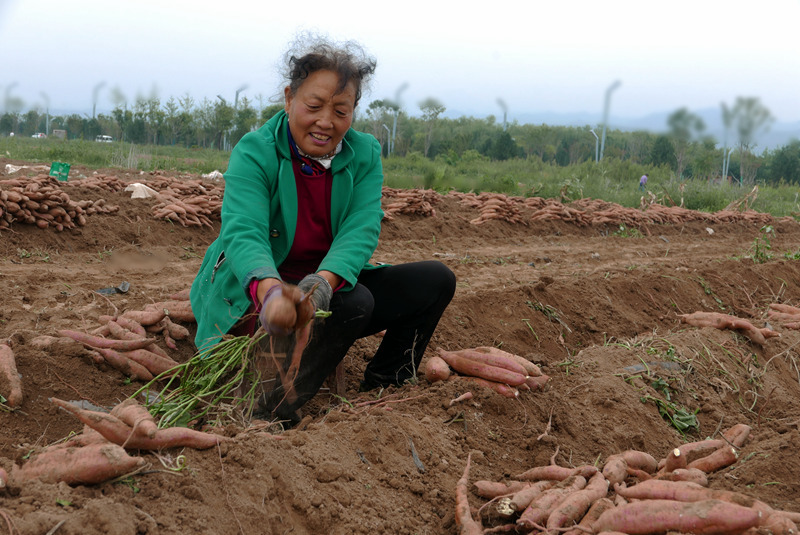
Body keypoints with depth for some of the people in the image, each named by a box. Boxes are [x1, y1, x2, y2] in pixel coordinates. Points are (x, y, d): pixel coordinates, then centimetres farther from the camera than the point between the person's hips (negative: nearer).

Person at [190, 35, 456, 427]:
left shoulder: (364, 155, -1)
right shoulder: (254, 153, -15)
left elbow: (361, 229, -17)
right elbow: (242, 232, -30)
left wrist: (324, 281, -40)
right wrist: (270, 290, -53)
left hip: (328, 288, 6)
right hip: (251, 297, -6)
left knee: (435, 279, -6)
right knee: (353, 302, -33)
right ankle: (271, 416, -24)